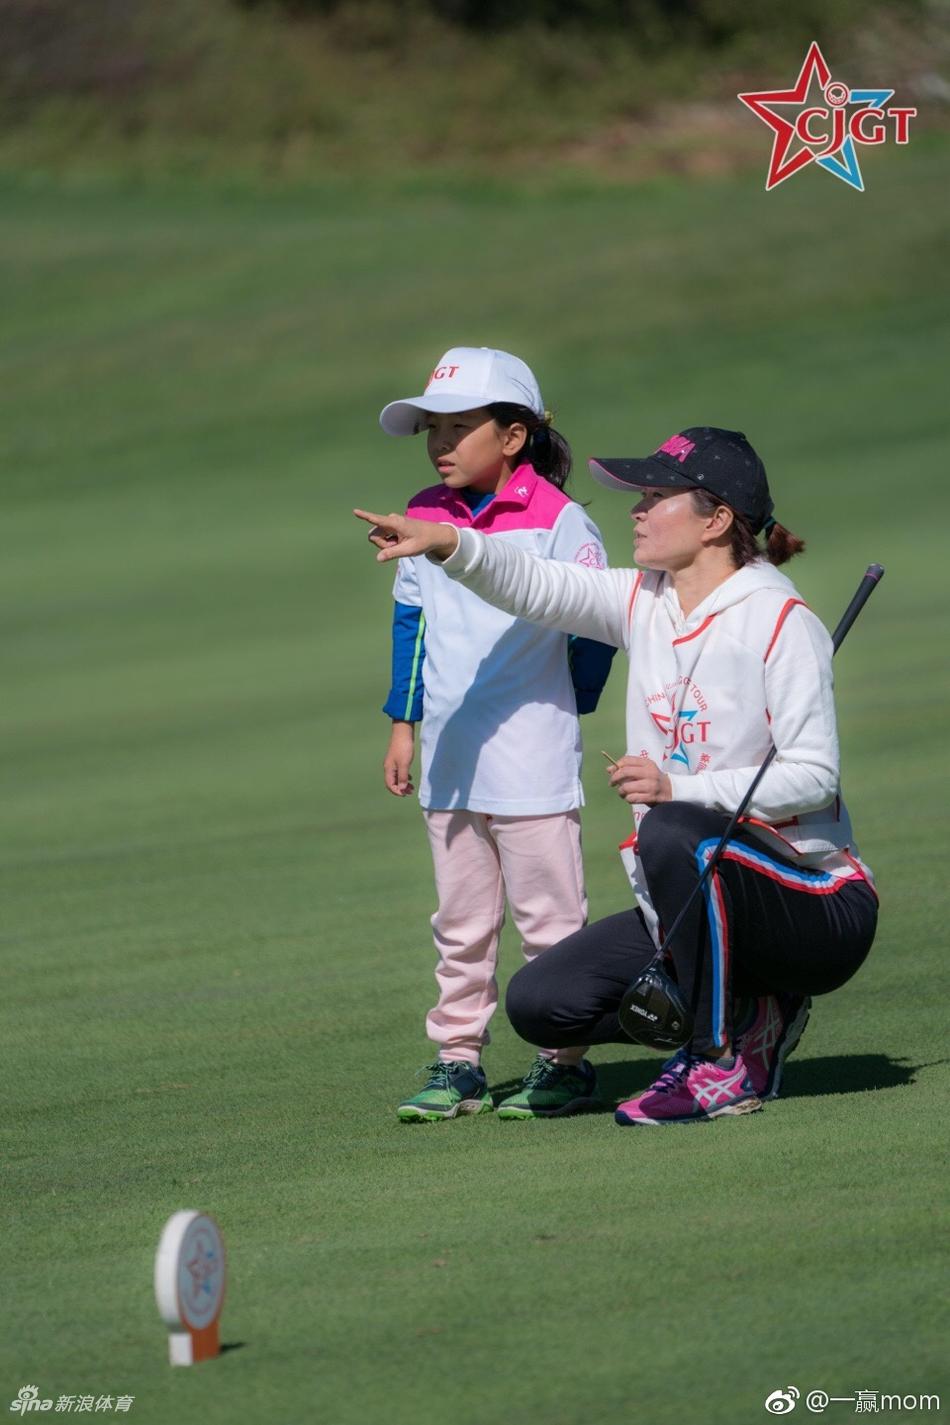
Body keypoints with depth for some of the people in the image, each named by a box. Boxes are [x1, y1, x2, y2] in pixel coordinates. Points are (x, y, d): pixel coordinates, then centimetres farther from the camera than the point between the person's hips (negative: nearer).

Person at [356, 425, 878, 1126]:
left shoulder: (781, 621, -13)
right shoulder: (645, 602, 8)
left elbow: (813, 776, -19)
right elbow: (536, 586, -1)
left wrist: (678, 789, -29)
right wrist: (448, 543, -20)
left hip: (815, 910, -7)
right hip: (704, 907, 7)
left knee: (670, 832, -36)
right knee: (539, 1001, -6)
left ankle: (722, 1065, -21)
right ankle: (745, 1015, 9)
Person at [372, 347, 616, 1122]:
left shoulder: (556, 519, -8)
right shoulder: (424, 518, 8)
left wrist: (562, 710, 2)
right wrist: (404, 723, 15)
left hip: (532, 757, -6)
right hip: (450, 757, 6)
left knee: (547, 912, -1)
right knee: (461, 921, 11)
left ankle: (564, 1060, 6)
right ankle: (458, 1062, 16)